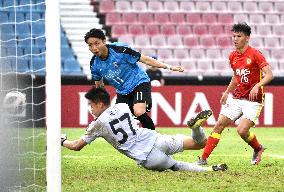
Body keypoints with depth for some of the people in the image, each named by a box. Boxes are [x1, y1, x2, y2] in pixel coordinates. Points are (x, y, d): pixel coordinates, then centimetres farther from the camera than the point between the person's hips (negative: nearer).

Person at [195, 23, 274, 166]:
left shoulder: (255, 54, -12)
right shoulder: (233, 57, 9)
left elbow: (269, 75, -19)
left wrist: (257, 86, -34)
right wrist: (227, 92, 19)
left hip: (253, 100, -6)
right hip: (236, 99, 6)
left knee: (242, 130, -19)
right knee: (219, 125, -5)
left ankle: (258, 148, 13)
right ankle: (204, 158, -2)